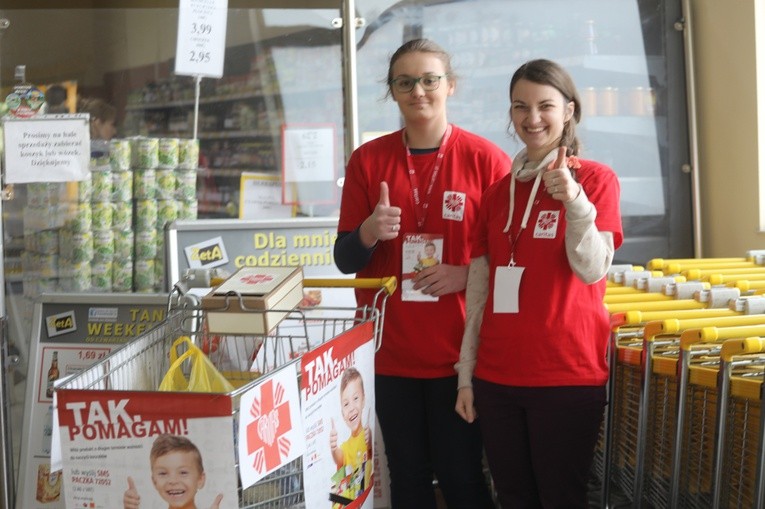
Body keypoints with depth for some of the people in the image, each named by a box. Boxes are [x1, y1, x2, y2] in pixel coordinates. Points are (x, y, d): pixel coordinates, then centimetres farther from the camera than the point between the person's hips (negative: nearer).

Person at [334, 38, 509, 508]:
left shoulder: (486, 159, -3)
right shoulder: (367, 160, 4)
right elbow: (345, 260, 6)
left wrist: (466, 274, -16)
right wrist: (368, 233, -15)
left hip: (460, 350, -2)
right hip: (390, 350, 2)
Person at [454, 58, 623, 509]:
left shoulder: (595, 179, -3)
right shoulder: (499, 192, 10)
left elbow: (593, 270, -14)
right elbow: (479, 292, 12)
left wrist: (574, 199, -27)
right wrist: (466, 374, 10)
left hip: (567, 377, -4)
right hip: (497, 376, 4)